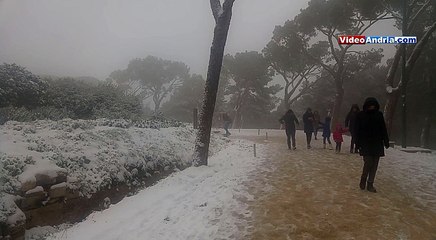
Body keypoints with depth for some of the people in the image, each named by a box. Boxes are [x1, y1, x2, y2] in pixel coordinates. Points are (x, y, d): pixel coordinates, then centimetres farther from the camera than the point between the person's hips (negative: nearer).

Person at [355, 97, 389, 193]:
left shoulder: (379, 115, 6)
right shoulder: (361, 115, -2)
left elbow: (383, 129, 10)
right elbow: (357, 130, -1)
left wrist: (386, 141, 6)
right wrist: (358, 143, -7)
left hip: (377, 144, 3)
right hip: (365, 144, -3)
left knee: (374, 164, 3)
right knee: (368, 162, -12)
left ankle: (370, 184, 12)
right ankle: (363, 181, 12)